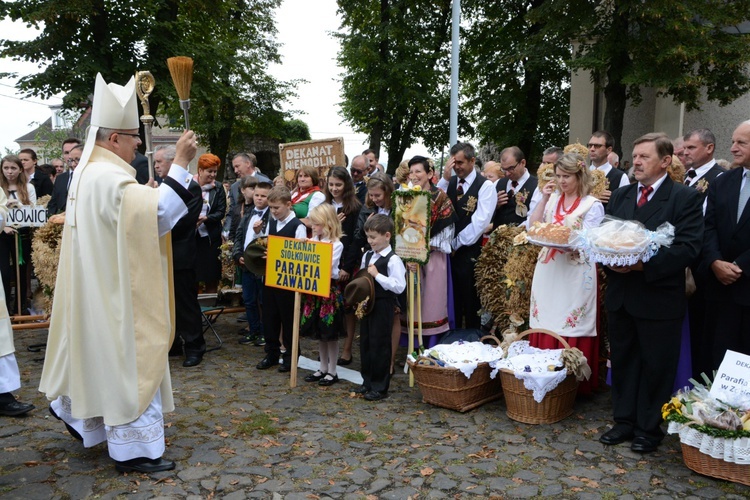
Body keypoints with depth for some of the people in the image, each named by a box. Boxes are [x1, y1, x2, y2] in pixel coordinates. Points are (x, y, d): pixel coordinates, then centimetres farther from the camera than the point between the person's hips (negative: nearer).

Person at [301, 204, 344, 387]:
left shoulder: (336, 244, -11)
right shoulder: (311, 241, 7)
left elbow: (326, 267, -20)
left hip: (329, 290, -6)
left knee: (330, 334, 4)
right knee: (319, 333, 15)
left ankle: (332, 372, 16)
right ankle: (323, 368, 28)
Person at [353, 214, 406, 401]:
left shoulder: (393, 260, -14)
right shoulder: (367, 256, 9)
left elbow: (399, 286, -22)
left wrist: (377, 275, -21)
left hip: (383, 306, -7)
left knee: (379, 345, 1)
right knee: (365, 343, 13)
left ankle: (380, 387, 13)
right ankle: (368, 382, 27)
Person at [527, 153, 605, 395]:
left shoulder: (593, 205, -3)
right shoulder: (553, 199, 12)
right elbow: (533, 226, 5)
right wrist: (544, 199, -1)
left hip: (575, 273, -5)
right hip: (548, 270, 5)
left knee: (571, 334, -1)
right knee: (546, 326, 7)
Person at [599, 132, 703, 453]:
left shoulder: (685, 198, -6)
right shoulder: (620, 196, 11)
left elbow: (688, 247, -15)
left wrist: (644, 264, -23)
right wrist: (610, 261, -10)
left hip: (659, 298, -5)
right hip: (620, 295, 5)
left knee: (656, 366, 7)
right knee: (623, 361, 14)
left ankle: (649, 428, 23)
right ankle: (624, 421, 29)